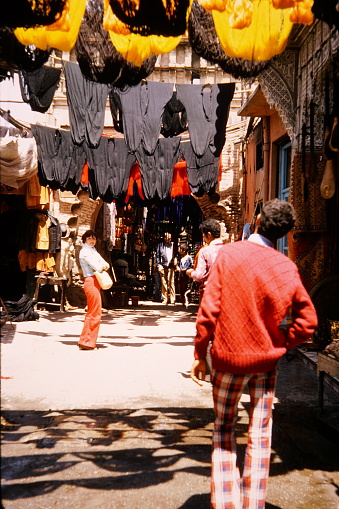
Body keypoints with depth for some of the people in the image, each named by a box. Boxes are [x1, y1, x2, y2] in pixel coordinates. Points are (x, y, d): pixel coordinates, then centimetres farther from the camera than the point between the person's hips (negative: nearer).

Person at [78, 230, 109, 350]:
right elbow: (96, 267, -17)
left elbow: (105, 264, 14)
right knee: (95, 314, -8)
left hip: (96, 283, 10)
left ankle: (85, 341, 21)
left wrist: (104, 266, -7)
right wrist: (102, 267, 2)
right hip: (91, 281, -10)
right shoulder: (84, 252, -9)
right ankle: (86, 342, -2)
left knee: (92, 313, 14)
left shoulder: (93, 251, 20)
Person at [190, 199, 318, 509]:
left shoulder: (228, 254, -12)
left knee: (224, 431, 15)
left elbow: (209, 309, -14)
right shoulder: (287, 268, -6)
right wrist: (281, 344, 6)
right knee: (260, 436, 12)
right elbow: (308, 321, -6)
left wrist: (199, 354, -5)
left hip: (228, 358, -1)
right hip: (266, 360, 2)